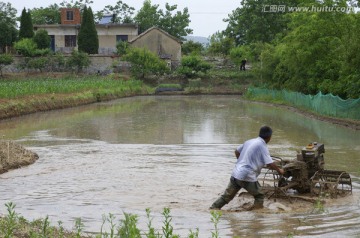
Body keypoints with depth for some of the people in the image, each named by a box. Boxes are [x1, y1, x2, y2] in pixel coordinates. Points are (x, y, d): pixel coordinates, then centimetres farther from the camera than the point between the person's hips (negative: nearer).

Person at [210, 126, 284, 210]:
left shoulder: (249, 141, 13)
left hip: (235, 174, 7)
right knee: (260, 197, 10)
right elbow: (270, 164, -12)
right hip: (247, 178, -7)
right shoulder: (262, 146, -9)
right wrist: (279, 170, 5)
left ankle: (213, 208, 10)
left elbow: (237, 151, 25)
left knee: (227, 196, 13)